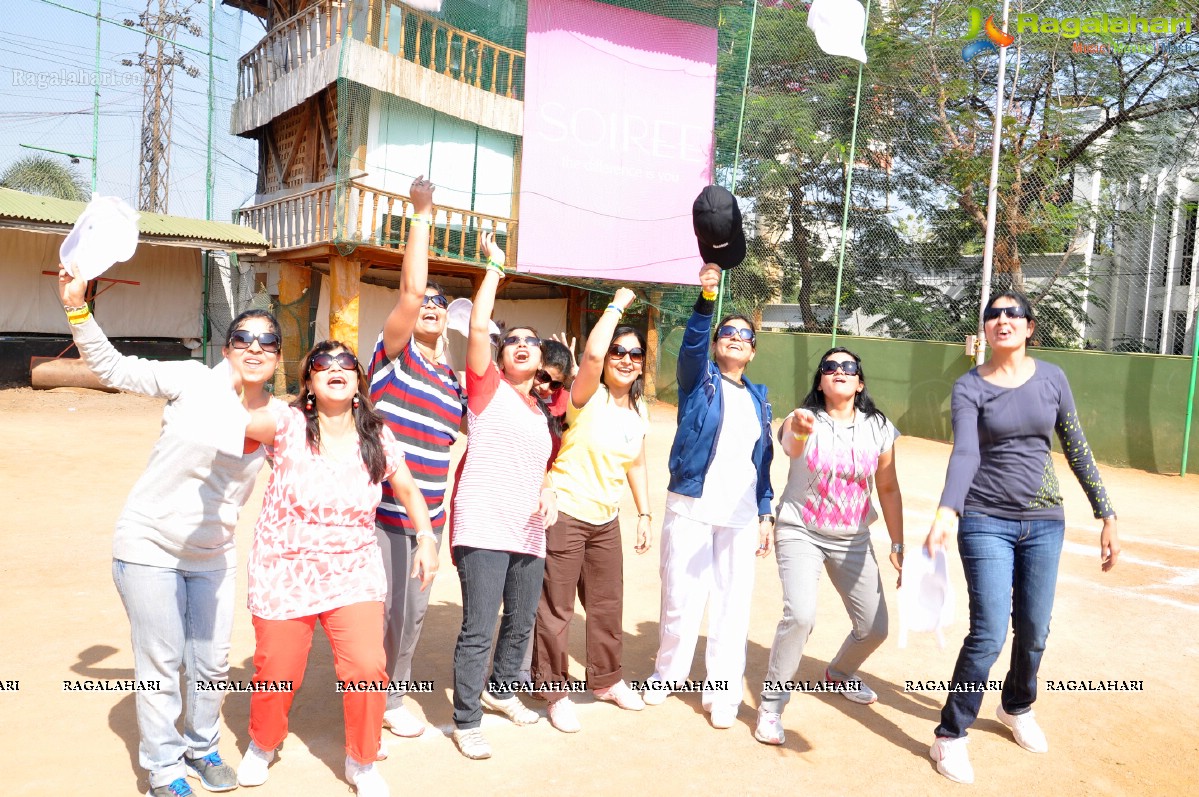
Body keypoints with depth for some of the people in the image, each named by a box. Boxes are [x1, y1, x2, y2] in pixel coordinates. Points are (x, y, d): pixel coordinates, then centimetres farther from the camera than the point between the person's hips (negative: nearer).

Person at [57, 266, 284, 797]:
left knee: (212, 663, 14)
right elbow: (113, 368, -13)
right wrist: (76, 307, -21)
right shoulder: (192, 381, -14)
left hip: (213, 555, 4)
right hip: (150, 546, -4)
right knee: (161, 666, 5)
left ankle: (202, 747, 39)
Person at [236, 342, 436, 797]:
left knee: (367, 668, -10)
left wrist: (426, 539, 2)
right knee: (277, 673, 10)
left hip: (353, 571, 1)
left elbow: (408, 490, 9)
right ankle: (262, 745, 46)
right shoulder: (288, 425, -11)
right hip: (284, 572, -1)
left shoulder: (377, 437, -3)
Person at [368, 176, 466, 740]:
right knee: (379, 609, -1)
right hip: (382, 510, -6)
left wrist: (443, 508, 13)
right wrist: (422, 214, -17)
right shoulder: (394, 353, -3)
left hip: (427, 517, 6)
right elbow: (410, 289, -18)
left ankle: (393, 697, 33)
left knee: (413, 610, 15)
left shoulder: (452, 380, 14)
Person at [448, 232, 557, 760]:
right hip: (484, 529, -7)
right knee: (479, 630, -6)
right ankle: (466, 722, 10)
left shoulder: (544, 412, 17)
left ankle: (501, 690, 41)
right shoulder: (487, 387, 0)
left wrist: (546, 489, 5)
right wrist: (495, 266, -7)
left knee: (521, 623, 18)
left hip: (529, 533, 7)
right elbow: (478, 326, -13)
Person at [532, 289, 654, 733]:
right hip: (565, 514, -6)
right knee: (556, 609, 2)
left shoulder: (639, 411, 8)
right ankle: (554, 691, 19)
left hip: (606, 519, 7)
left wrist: (644, 514, 14)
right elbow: (592, 355, -32)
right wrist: (618, 304, -20)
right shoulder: (588, 397, -12)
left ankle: (606, 679, 36)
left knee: (608, 605, 16)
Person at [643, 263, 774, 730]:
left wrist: (765, 514, 9)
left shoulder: (758, 397, 14)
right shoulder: (698, 378, 3)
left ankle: (723, 694, 19)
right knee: (681, 600, 1)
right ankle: (667, 674, 25)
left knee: (733, 605, 5)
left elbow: (762, 459, 16)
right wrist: (707, 298, -37)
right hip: (690, 507, -3)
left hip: (740, 514, 3)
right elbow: (691, 341, -19)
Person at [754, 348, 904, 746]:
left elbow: (888, 489, 4)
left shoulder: (879, 429, -4)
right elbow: (791, 447, -39)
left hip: (852, 538, 4)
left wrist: (898, 543, 3)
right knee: (800, 615, -25)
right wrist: (798, 432, -63)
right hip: (800, 532, -4)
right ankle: (771, 702, -4)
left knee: (875, 627, 9)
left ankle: (840, 672, 44)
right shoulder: (804, 419, -15)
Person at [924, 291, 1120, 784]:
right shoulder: (969, 387, -6)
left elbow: (1077, 450, 7)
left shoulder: (1051, 378, 3)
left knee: (1034, 632, 12)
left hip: (1044, 522, 3)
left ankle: (1017, 708, 41)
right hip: (986, 520, -3)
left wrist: (1107, 517, 6)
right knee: (989, 635, -9)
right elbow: (965, 453, -20)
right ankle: (950, 736, 8)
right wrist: (946, 513, -37)